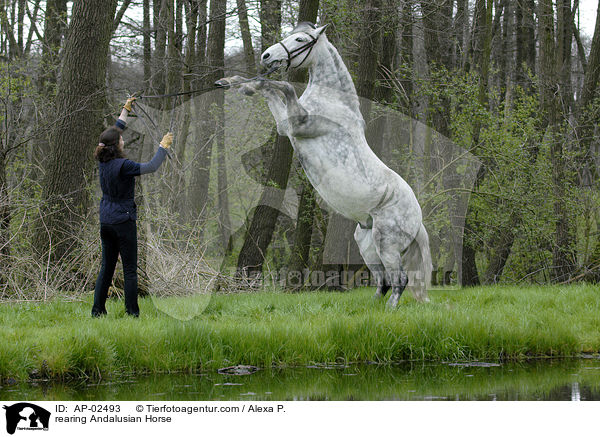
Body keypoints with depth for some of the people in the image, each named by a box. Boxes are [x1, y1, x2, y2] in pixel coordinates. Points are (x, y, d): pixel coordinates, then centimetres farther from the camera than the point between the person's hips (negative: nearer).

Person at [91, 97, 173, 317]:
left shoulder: (103, 160, 2)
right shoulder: (122, 165, -20)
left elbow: (116, 130, 15)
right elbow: (151, 167, -18)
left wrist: (126, 110, 25)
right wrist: (163, 146, -7)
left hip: (106, 221, 7)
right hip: (123, 221, -7)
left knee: (106, 266, 12)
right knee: (130, 269, -1)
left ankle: (98, 309, 11)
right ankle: (132, 312, 1)